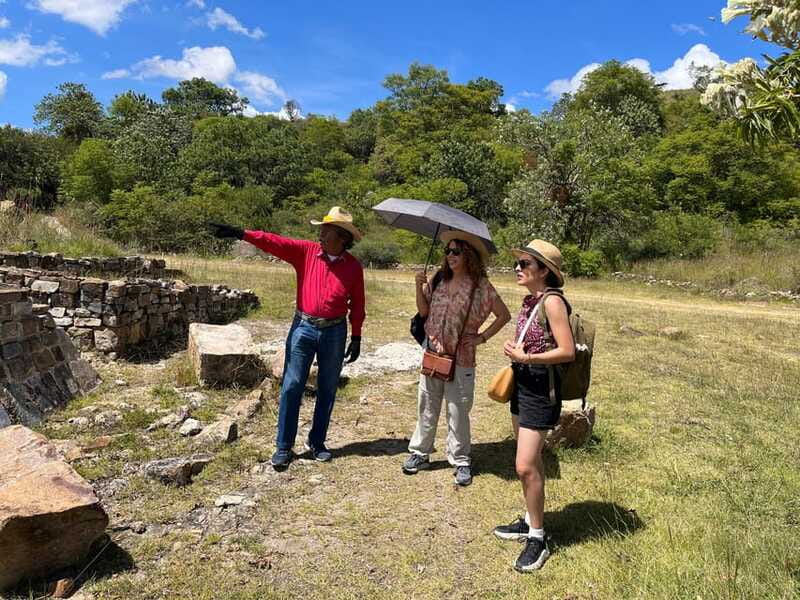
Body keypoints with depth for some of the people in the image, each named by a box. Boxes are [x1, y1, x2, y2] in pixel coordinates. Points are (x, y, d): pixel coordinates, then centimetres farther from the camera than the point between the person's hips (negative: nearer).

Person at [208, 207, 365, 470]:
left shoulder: (353, 266, -1)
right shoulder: (306, 251, -1)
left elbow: (357, 305, 3)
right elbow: (274, 242, -11)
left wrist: (356, 338, 2)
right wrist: (240, 233, -24)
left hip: (335, 332, 0)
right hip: (303, 328, 0)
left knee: (327, 390, 10)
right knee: (291, 387, 1)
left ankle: (317, 443, 26)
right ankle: (284, 447, 12)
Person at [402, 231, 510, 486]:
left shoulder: (481, 286, -6)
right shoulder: (438, 280, 4)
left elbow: (504, 315, 1)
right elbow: (424, 311, 5)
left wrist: (482, 337, -5)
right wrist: (419, 287, -9)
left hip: (461, 359, -4)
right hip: (432, 354, 4)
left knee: (458, 412, 5)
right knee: (427, 407, 13)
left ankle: (461, 461, 20)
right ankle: (419, 453, 27)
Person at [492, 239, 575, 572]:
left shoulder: (552, 301, -18)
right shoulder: (529, 300, 8)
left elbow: (567, 351, -22)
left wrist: (526, 357, -20)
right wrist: (514, 350, 0)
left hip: (541, 389, -9)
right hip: (522, 384, 9)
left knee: (526, 466, -7)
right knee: (531, 460, 19)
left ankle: (537, 539, 10)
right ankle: (530, 521, 34)